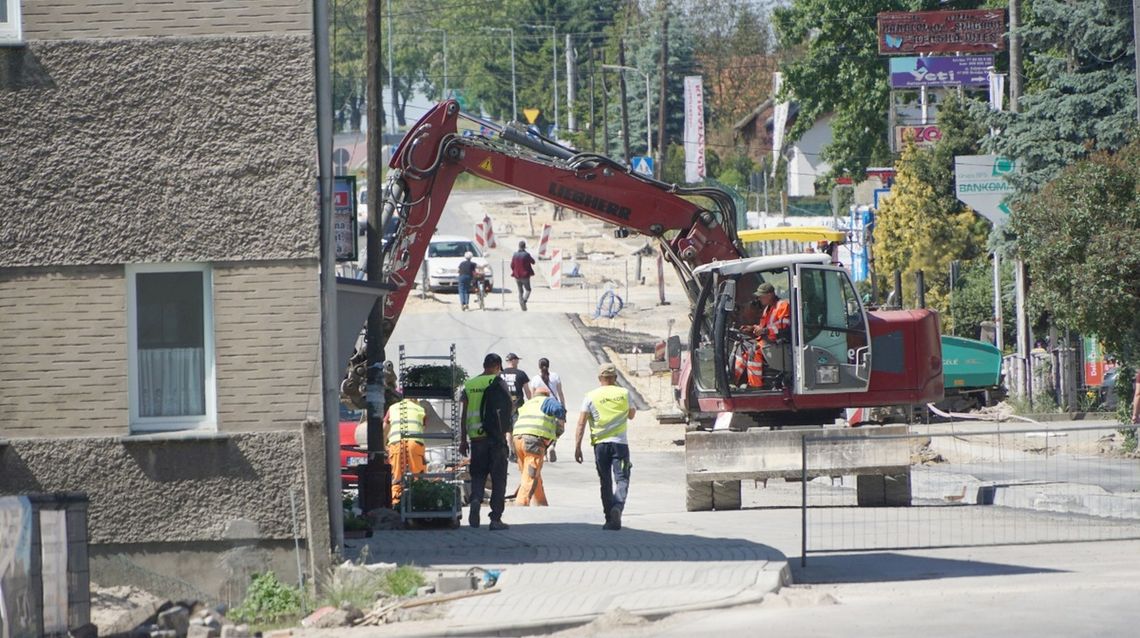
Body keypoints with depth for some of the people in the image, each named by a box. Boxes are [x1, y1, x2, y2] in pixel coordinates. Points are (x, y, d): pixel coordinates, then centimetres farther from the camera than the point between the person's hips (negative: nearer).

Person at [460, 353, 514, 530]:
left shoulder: (468, 385, 9)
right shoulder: (498, 383, -4)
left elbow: (462, 415, 7)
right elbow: (510, 408, -8)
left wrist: (463, 440, 11)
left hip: (475, 437, 3)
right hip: (496, 436, -3)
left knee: (478, 474, 13)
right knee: (498, 477, 4)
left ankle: (476, 499, -17)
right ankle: (496, 518, 1)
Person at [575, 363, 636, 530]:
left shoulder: (591, 396, 1)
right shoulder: (624, 393, 3)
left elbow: (581, 424, -4)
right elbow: (631, 415, 21)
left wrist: (577, 447, -2)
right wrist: (634, 408, 42)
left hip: (600, 443, 1)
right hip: (620, 442, -1)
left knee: (606, 482, 10)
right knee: (621, 479, -4)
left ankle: (610, 519, 11)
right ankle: (618, 506, -31)